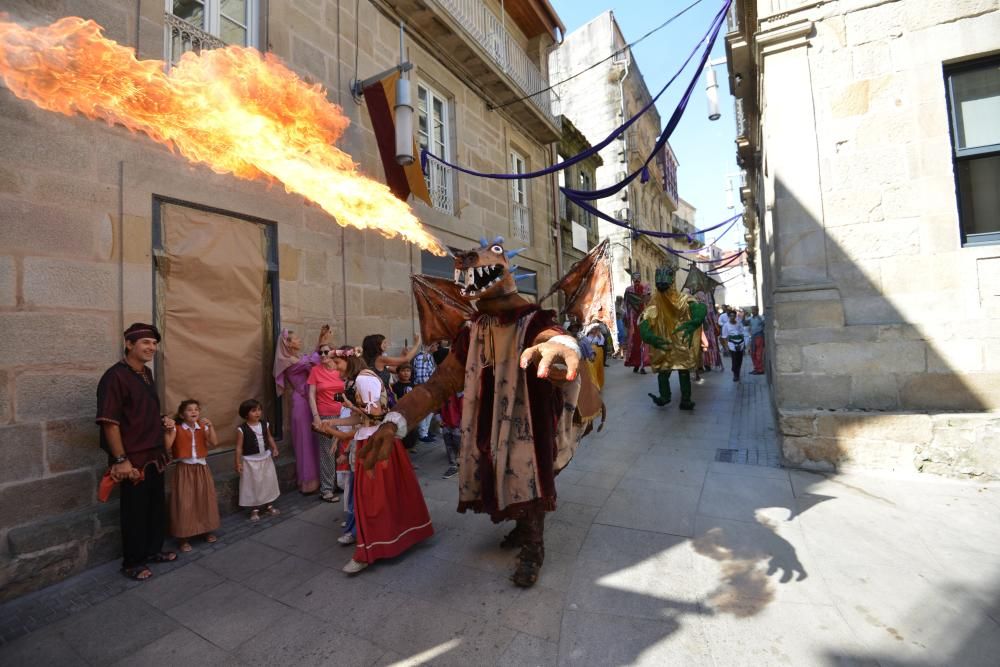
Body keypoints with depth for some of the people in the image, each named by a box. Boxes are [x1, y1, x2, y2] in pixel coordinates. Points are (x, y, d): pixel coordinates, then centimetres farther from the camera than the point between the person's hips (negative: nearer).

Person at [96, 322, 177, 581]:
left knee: (157, 506, 18)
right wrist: (121, 460, -22)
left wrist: (163, 420, 4)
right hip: (133, 459, -8)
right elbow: (109, 422, -21)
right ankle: (132, 563, 24)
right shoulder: (115, 376, -17)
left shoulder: (147, 373, 9)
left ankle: (153, 550, 35)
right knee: (134, 511, 7)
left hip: (155, 455, 8)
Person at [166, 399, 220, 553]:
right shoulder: (177, 429, -6)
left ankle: (207, 532, 26)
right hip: (184, 469, -3)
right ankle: (184, 539, 13)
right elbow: (166, 446, -18)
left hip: (202, 469, 3)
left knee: (204, 500, 11)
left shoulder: (203, 428, 2)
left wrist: (210, 426, -17)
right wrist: (168, 430, -24)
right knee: (185, 503, 0)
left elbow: (214, 443, -10)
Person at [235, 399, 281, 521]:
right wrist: (238, 463, -12)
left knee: (269, 482, 14)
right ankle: (254, 510, 23)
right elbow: (239, 447, -11)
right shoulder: (242, 429, -15)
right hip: (250, 461, -4)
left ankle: (269, 506, 31)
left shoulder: (265, 424, -3)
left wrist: (274, 448, -4)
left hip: (266, 458, 5)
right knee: (253, 485, 6)